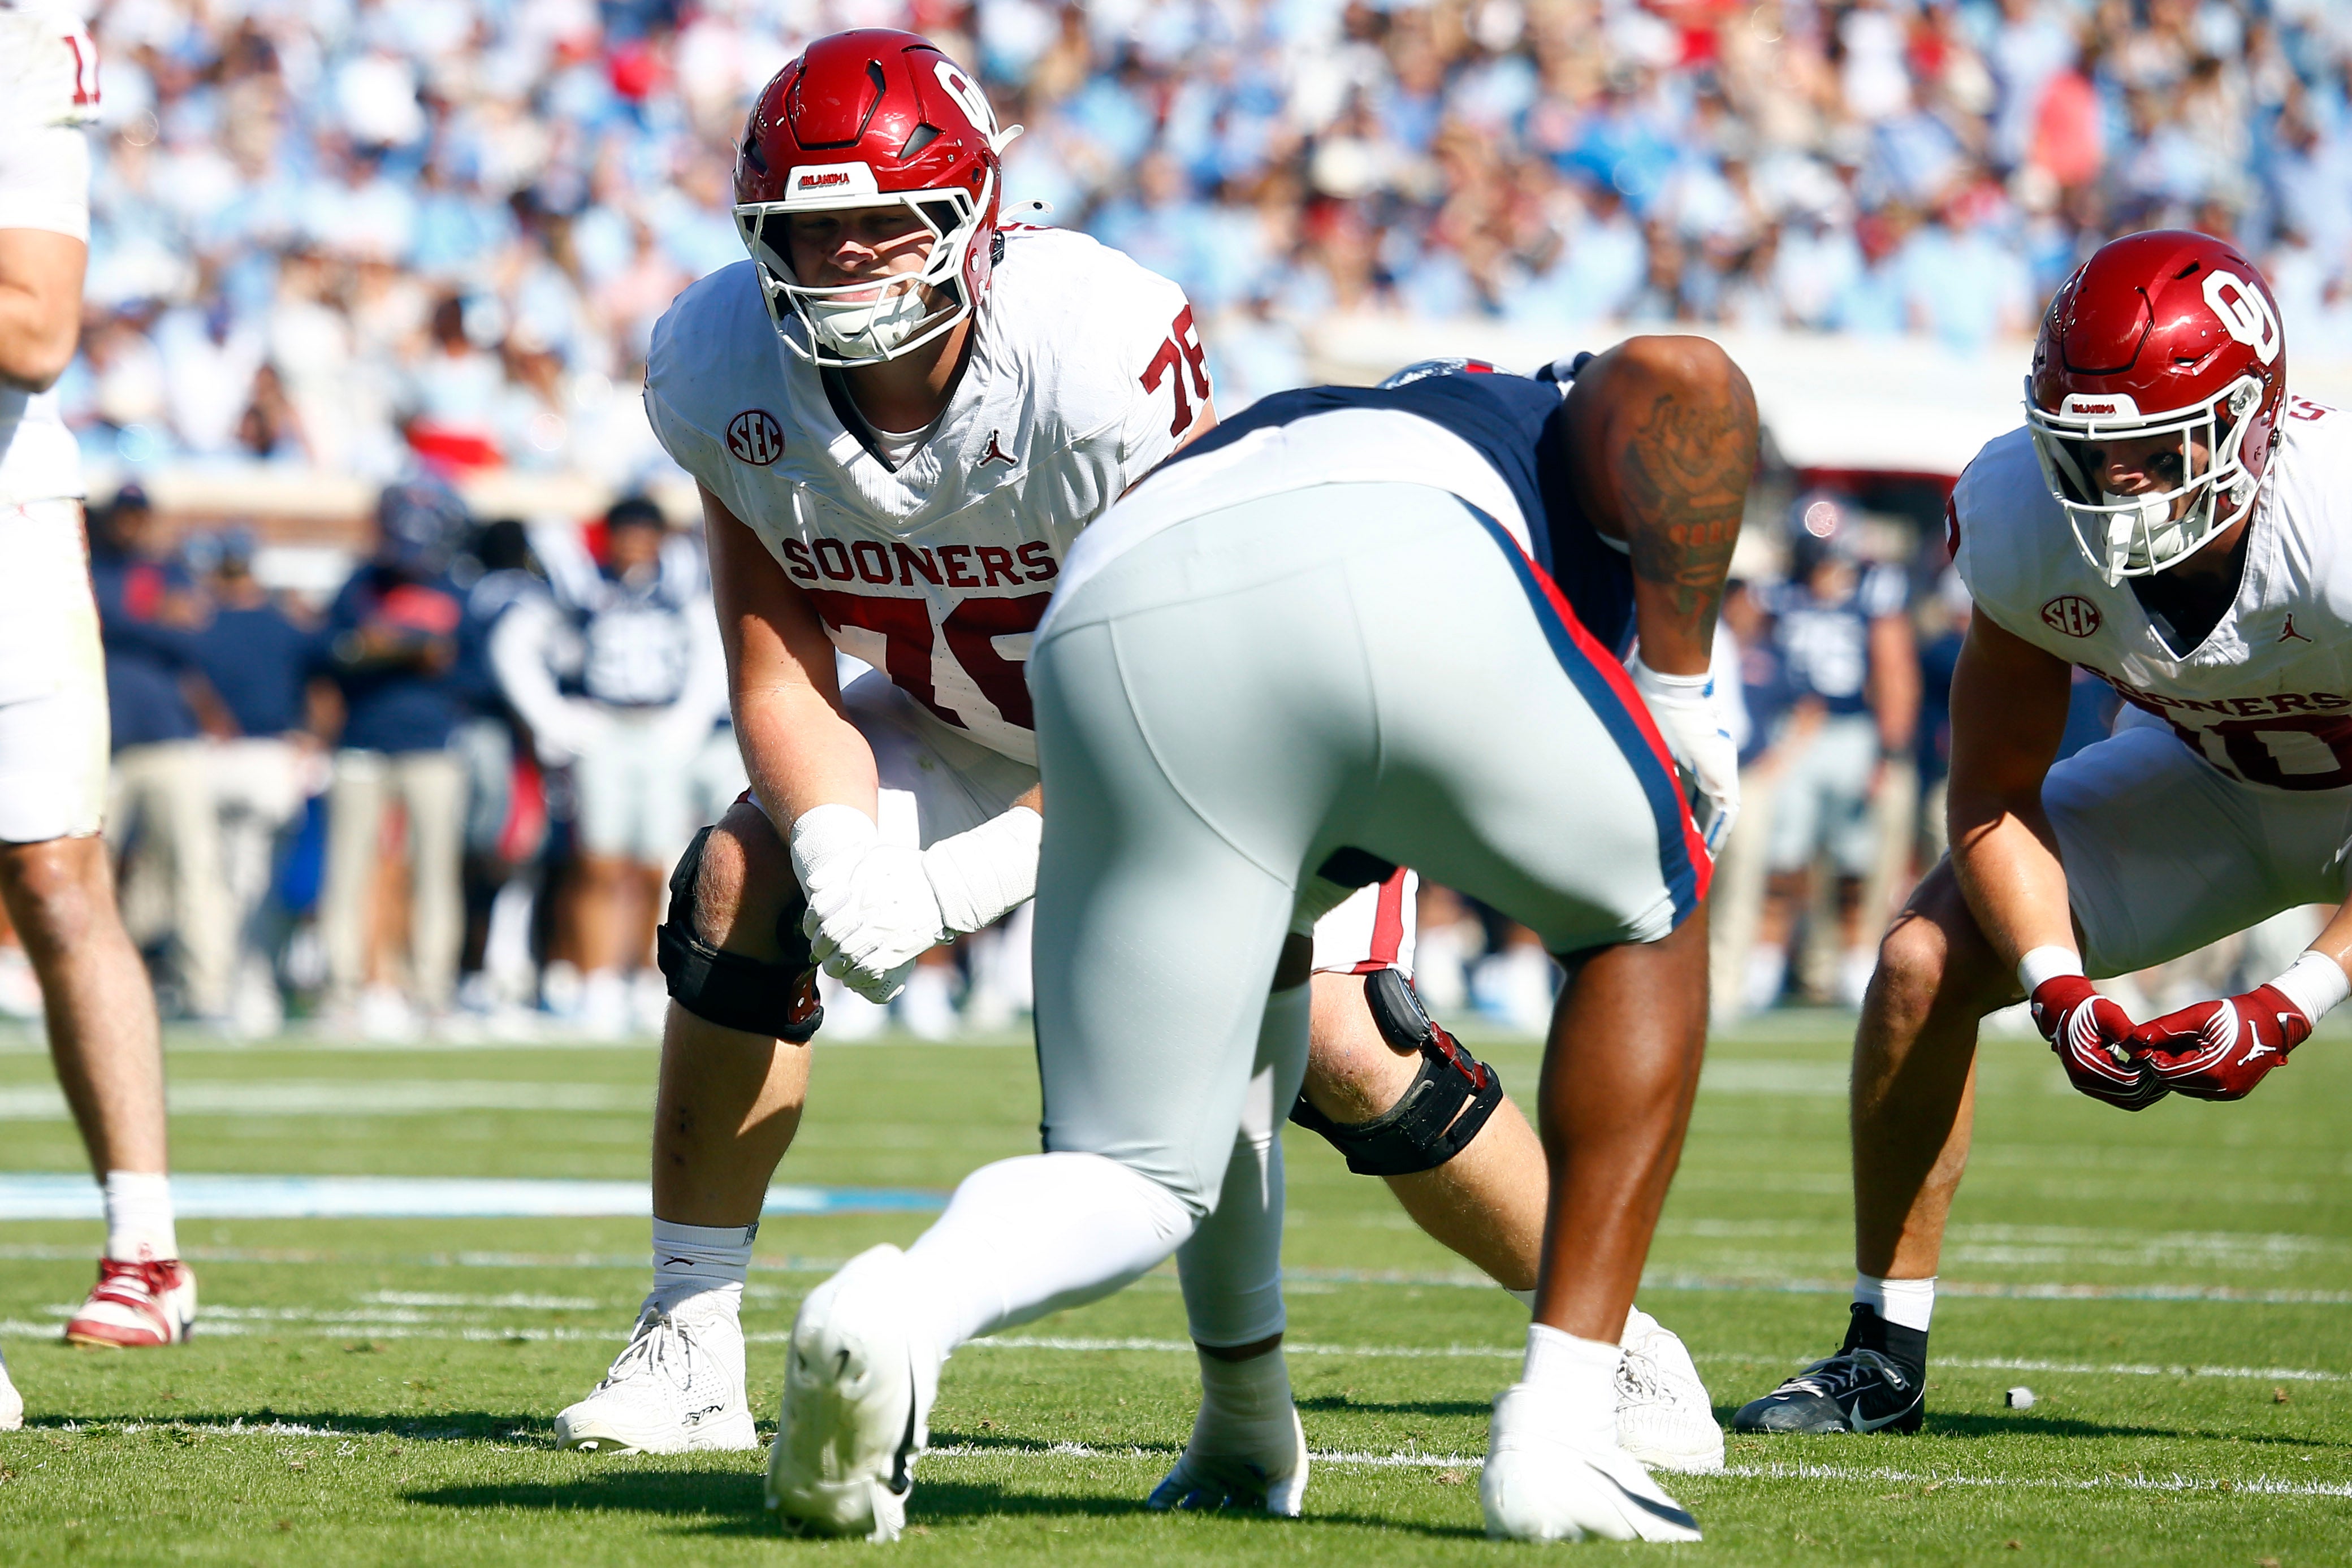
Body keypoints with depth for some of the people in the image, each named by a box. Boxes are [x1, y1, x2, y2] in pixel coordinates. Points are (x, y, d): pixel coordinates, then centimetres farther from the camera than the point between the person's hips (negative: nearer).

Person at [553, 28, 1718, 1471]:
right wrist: (839, 855, -31)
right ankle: (691, 1350, -3)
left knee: (1336, 1047, -19)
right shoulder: (724, 373, -20)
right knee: (739, 895, -15)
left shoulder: (1102, 353, -37)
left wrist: (995, 863, -34)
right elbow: (782, 679, -12)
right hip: (963, 718, 5)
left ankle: (1624, 1351, 1)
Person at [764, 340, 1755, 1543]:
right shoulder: (1566, 425, 39)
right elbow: (1680, 382, 8)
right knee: (1649, 921, 28)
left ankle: (902, 1307, -12)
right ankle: (1558, 1436, 18)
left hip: (1108, 627, 3)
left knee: (1137, 1174, 21)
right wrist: (1678, 686, 17)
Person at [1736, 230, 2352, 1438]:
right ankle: (1884, 1359, 7)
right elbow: (1992, 797, -12)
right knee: (1925, 962, -9)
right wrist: (2061, 995, -27)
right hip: (2210, 776, 4)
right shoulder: (2026, 524, -27)